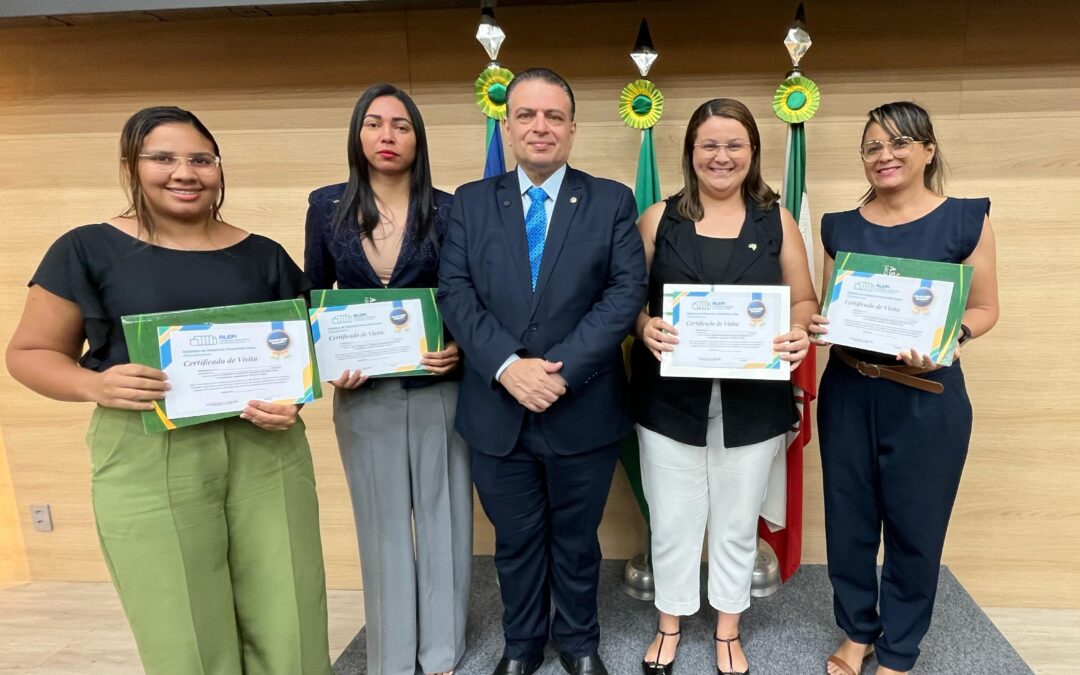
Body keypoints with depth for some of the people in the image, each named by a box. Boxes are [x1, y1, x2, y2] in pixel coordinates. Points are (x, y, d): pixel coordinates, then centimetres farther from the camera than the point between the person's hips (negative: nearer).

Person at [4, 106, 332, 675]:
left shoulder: (263, 256, 7)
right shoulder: (88, 250, 1)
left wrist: (292, 399, -8)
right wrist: (95, 385, -15)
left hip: (265, 449, 3)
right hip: (147, 460, -2)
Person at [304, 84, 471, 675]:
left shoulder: (446, 209, -3)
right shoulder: (327, 205, 1)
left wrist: (460, 349, -17)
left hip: (436, 386, -1)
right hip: (362, 392, 1)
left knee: (442, 514, 10)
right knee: (382, 522, 13)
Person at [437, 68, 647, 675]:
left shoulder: (612, 201, 1)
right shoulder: (471, 202, 4)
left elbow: (627, 291, -9)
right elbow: (456, 292, -4)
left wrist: (562, 370, -19)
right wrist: (507, 366, -19)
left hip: (583, 410, -1)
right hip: (497, 410, 1)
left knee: (576, 538, 17)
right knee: (516, 540, 18)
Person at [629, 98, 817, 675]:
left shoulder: (775, 220, 4)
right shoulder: (658, 218, 2)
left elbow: (803, 301, 5)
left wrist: (801, 335, -17)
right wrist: (645, 327, -19)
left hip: (753, 400, 1)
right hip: (671, 396, 0)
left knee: (737, 525, 15)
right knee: (672, 522, 11)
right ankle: (669, 627, 35)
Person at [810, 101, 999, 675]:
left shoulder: (966, 219, -3)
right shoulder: (841, 227, 5)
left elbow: (984, 309, 0)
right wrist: (819, 326, -11)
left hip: (926, 397, -2)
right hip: (848, 393, 3)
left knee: (915, 526, 8)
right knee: (848, 520, 11)